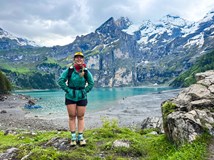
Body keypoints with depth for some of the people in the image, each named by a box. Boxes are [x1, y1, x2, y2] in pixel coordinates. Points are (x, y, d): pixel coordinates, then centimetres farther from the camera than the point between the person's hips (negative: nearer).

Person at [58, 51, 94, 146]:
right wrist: (67, 90, -8)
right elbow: (61, 81, -2)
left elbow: (91, 83, 7)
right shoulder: (69, 70, -5)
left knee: (80, 117, 6)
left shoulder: (86, 71, -2)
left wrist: (85, 91, -2)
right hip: (70, 97, -1)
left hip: (82, 97, 1)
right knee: (72, 117, 5)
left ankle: (80, 137, 15)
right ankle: (73, 137, 15)